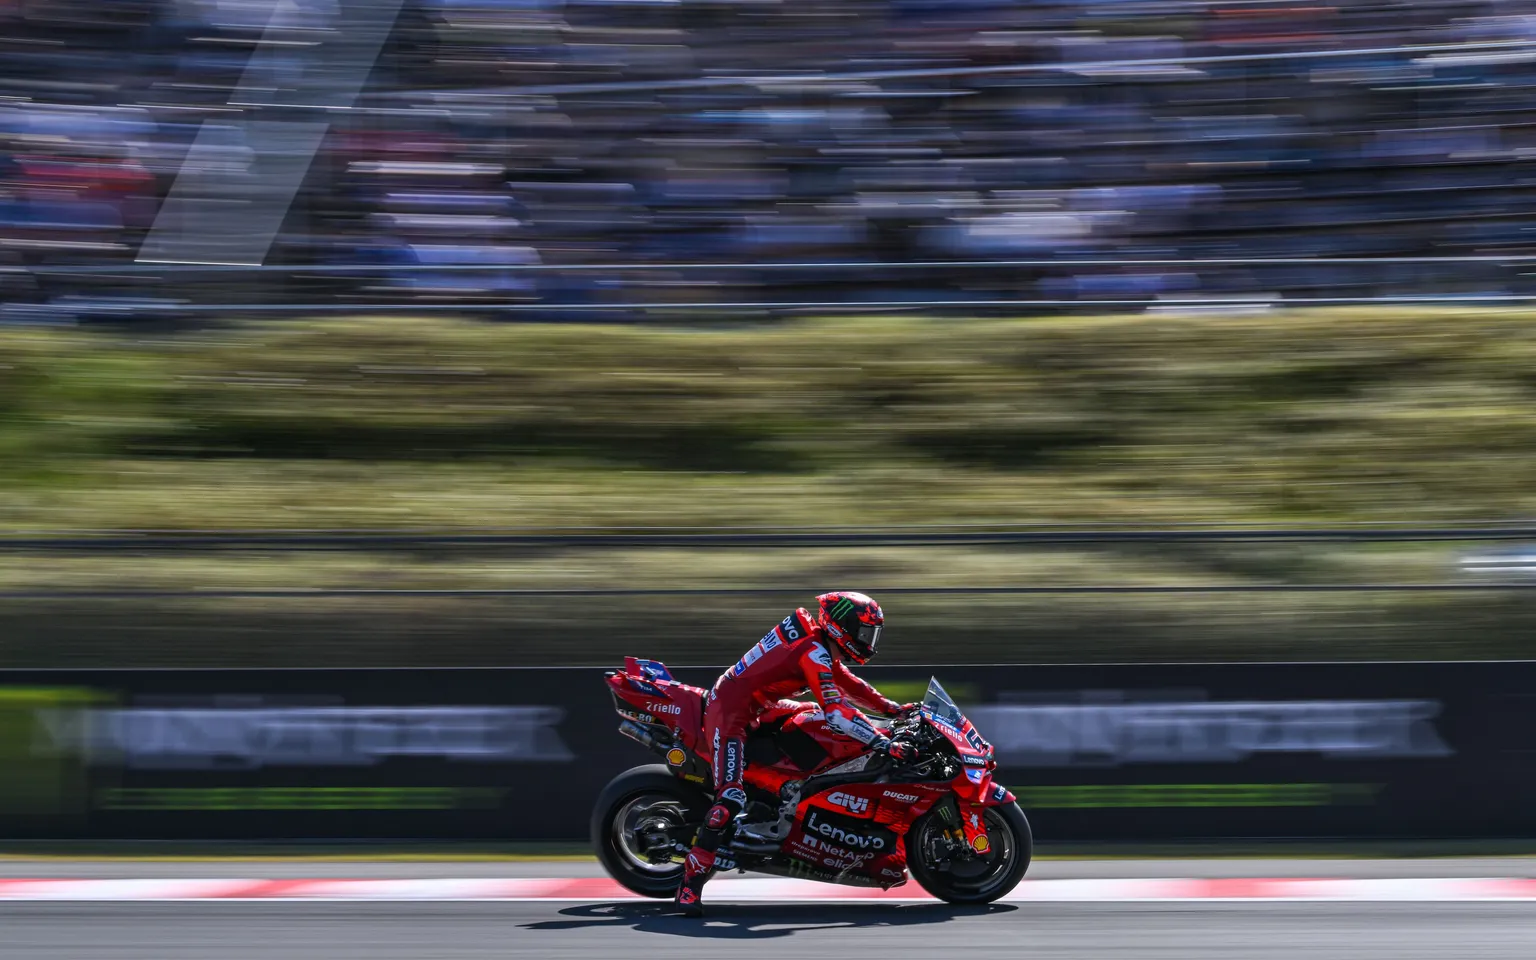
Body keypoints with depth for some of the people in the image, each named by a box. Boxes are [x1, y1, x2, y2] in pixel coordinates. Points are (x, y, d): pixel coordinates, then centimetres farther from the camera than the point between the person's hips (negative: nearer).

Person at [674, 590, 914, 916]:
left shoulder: (818, 641, 10)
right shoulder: (814, 653, -19)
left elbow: (845, 683, 22)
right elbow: (836, 713, -27)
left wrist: (891, 707, 15)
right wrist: (884, 743, -27)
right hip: (731, 714, -11)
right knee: (731, 799, -22)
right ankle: (691, 884, -21)